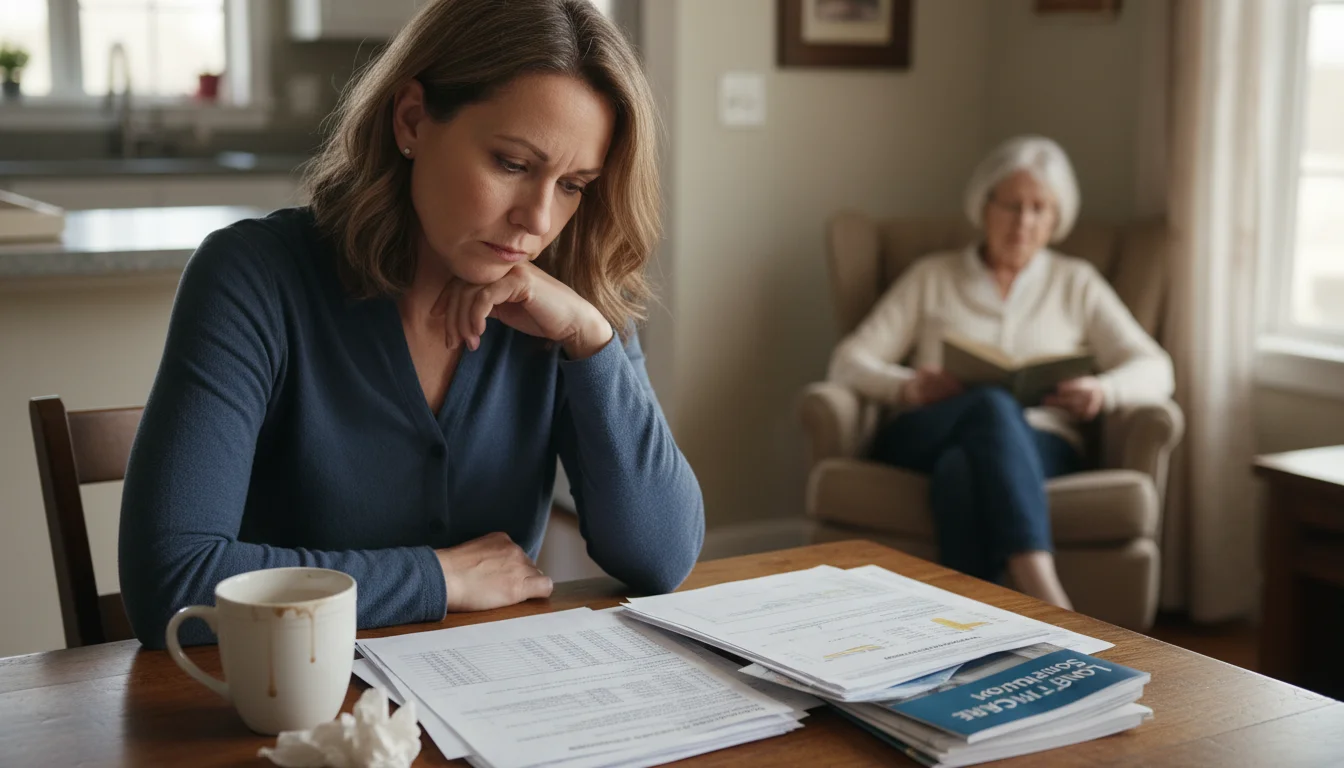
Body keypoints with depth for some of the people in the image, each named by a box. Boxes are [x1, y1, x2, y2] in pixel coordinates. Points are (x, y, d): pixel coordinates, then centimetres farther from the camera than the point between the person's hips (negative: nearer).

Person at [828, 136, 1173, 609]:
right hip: (924, 439, 0)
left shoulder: (1076, 282, 20)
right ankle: (1050, 605, -53)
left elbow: (1155, 371, 10)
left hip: (1037, 445, 0)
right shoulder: (931, 276, 20)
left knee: (960, 471, -38)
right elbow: (849, 362, 10)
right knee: (992, 406, -38)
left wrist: (1103, 391, -15)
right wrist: (908, 387, -13)